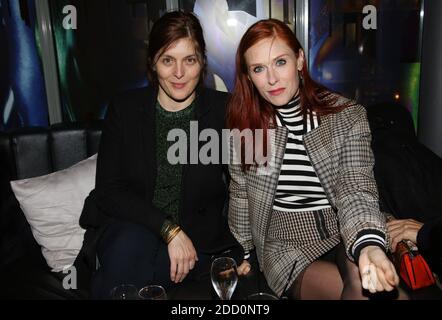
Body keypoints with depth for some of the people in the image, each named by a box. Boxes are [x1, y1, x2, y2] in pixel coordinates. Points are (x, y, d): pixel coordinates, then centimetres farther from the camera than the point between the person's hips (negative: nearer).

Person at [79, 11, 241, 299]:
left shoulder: (223, 110, -3)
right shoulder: (125, 110, -1)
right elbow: (108, 190, -6)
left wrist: (240, 252, -10)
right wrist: (169, 229, -16)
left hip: (198, 237, -1)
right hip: (131, 226, 2)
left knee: (124, 273, -29)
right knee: (130, 245, -32)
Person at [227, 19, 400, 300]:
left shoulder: (349, 116, -5)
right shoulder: (245, 124, 0)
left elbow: (356, 189, -14)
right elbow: (240, 195, 11)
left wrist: (369, 246, -34)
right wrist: (242, 252, 17)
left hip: (346, 236, 0)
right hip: (287, 247, 0)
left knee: (364, 279, -34)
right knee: (365, 291, -26)